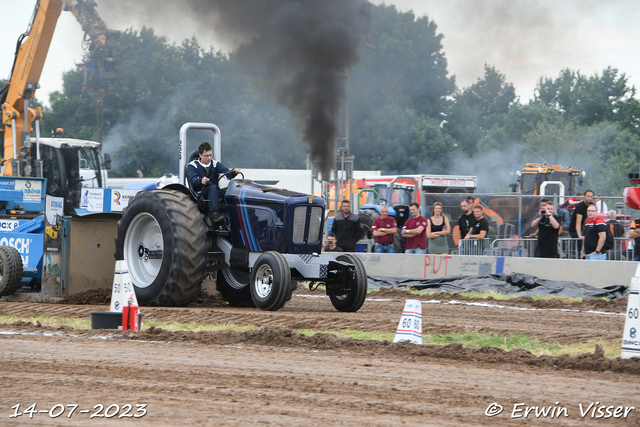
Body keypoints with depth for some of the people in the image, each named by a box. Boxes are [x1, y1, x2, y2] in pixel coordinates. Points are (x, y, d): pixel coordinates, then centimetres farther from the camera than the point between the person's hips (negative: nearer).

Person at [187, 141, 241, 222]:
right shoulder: (192, 166, 3)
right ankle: (213, 213, -47)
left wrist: (234, 171, -29)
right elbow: (193, 180, -17)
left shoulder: (215, 164, 14)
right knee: (213, 187, -36)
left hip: (217, 192, 3)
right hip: (200, 194, -3)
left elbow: (226, 171, -5)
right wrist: (201, 181, -41)